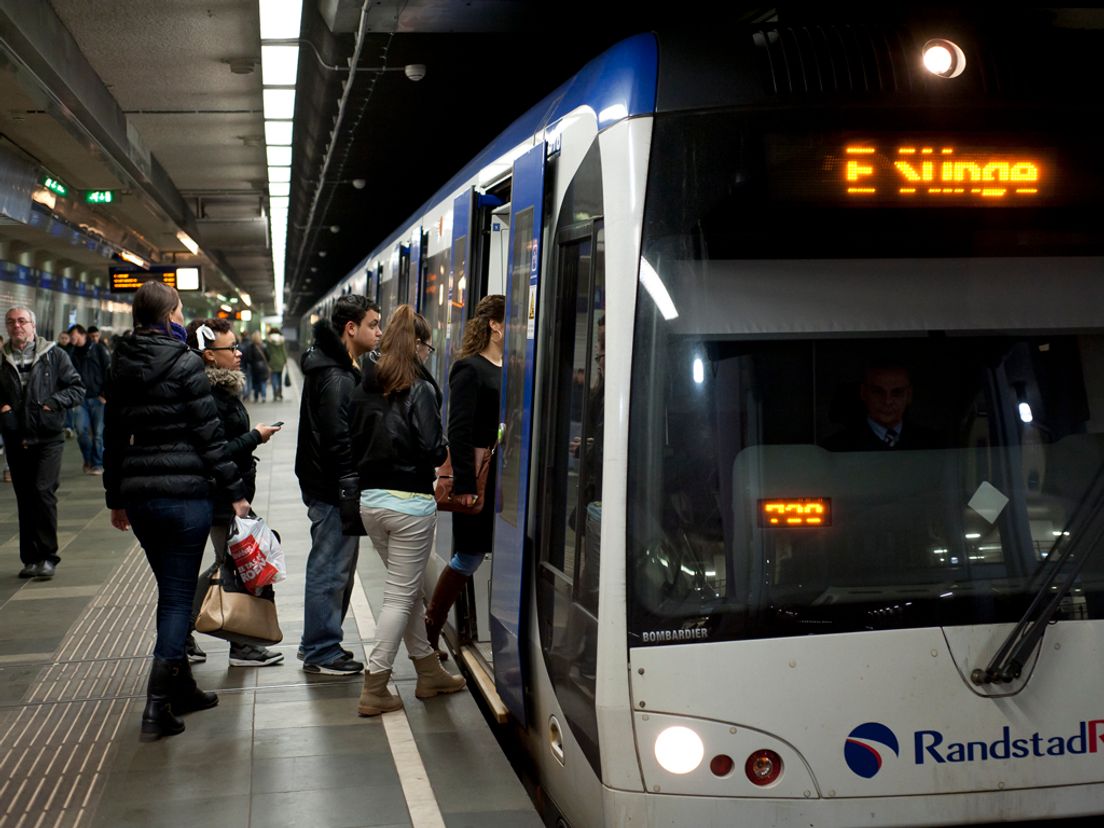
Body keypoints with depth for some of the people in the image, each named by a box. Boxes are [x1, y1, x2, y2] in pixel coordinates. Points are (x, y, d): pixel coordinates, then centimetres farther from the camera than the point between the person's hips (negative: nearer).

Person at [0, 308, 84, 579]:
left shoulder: (54, 355, 2)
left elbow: (77, 389, 2)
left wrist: (54, 402, -12)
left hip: (47, 437, -3)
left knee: (43, 491, -14)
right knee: (24, 499, 8)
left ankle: (48, 556, -3)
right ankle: (30, 558, 17)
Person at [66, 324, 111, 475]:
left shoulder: (98, 349, 0)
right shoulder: (71, 352, 10)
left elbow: (109, 371, -3)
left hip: (98, 399, -3)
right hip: (81, 399, 3)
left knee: (98, 433, 1)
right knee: (81, 430, -6)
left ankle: (97, 464, 11)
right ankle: (88, 460, 15)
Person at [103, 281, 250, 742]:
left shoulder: (121, 368, 8)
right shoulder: (184, 364, -11)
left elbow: (113, 438, 14)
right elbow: (209, 437, -12)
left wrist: (115, 497, 22)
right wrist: (234, 492, -6)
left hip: (138, 493, 6)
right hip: (185, 492, -6)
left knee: (171, 591, 19)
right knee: (178, 596, 0)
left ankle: (181, 689, 28)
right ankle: (157, 707, -3)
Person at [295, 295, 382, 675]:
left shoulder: (343, 370, 15)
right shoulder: (336, 379, -19)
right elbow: (338, 444, -23)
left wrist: (352, 492, 20)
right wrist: (351, 496, -22)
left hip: (329, 488, 11)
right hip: (332, 491, -11)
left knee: (333, 569, 18)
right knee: (330, 572, -1)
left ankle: (319, 644, 29)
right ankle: (322, 652, 9)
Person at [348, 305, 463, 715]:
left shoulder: (363, 388, 6)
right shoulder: (419, 390, -13)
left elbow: (354, 442, 9)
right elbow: (432, 450, -18)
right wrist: (445, 451, 3)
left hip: (371, 500, 7)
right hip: (410, 503, -7)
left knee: (405, 589, 19)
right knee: (400, 596, 2)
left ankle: (429, 672, 31)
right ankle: (374, 689, 5)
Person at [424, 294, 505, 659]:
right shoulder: (469, 369, -10)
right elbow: (458, 431, -15)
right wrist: (464, 484, -19)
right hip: (479, 478, -7)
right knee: (469, 557, 2)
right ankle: (430, 629, 18)